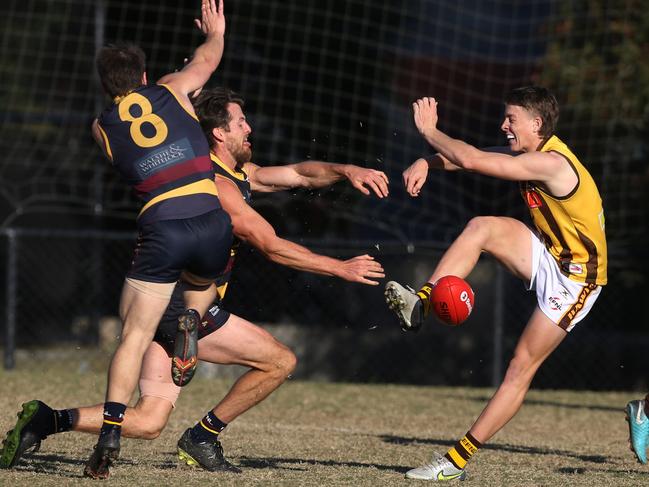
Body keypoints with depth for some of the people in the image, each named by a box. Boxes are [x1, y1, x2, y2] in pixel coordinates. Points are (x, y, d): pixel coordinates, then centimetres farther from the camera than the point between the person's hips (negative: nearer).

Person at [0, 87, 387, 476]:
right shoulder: (216, 184, -14)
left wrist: (346, 171, 1)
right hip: (181, 309, -10)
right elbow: (273, 247, -17)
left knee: (148, 423, 1)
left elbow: (299, 174, 20)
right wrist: (340, 268, -13)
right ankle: (202, 437, 5)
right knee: (280, 361, -1)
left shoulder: (239, 173, 17)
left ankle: (49, 420, -7)